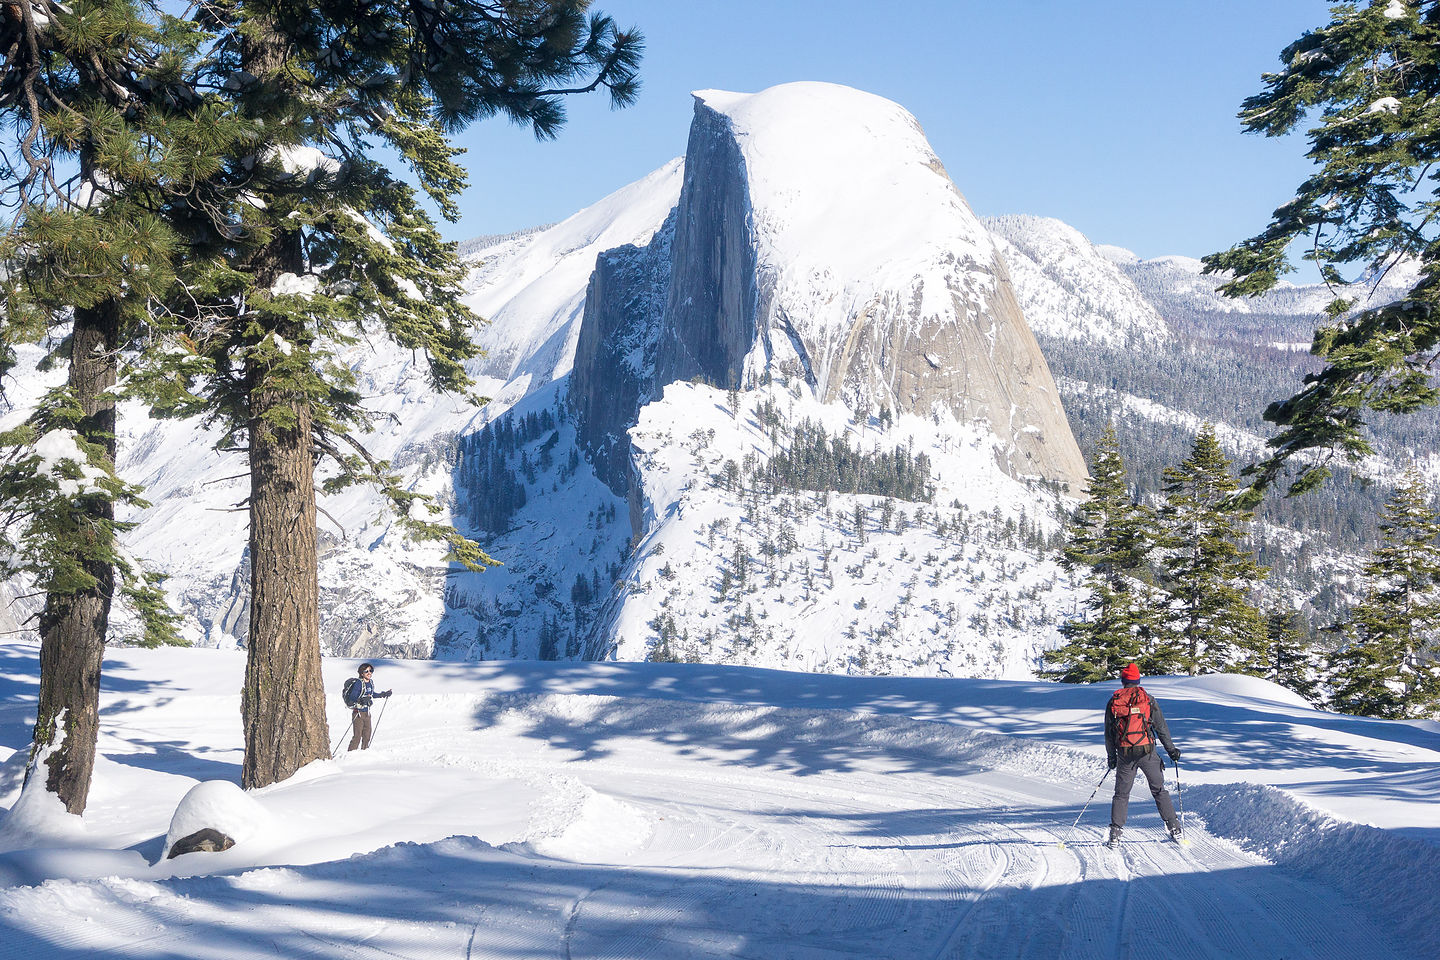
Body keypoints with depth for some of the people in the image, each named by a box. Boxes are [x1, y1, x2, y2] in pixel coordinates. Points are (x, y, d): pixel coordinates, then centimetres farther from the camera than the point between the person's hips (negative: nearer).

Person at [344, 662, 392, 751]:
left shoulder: (371, 682, 6)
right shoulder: (358, 683, -18)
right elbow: (351, 699, -22)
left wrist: (383, 694, 26)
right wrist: (362, 700, -38)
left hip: (367, 712, 8)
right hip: (358, 713, -8)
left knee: (367, 734, 14)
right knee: (357, 736, -9)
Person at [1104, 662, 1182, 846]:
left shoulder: (1113, 702, 3)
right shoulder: (1148, 699, 0)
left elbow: (1108, 733, 7)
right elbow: (1161, 727, 1)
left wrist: (1111, 756, 17)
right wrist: (1171, 749, 10)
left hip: (1124, 753, 1)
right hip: (1147, 751, 0)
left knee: (1121, 794, 9)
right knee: (1159, 790, 12)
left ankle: (1115, 833, 1)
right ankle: (1174, 828, 10)